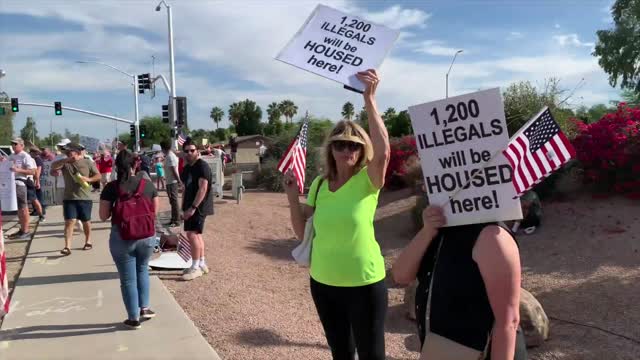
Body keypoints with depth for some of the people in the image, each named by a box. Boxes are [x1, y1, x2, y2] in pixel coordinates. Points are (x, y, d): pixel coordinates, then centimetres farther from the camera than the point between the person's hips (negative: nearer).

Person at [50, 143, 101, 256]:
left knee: (86, 221, 12)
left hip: (85, 198, 0)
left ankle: (88, 241, 32)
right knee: (69, 221, -9)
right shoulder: (65, 163, 3)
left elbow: (98, 175, 5)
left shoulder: (88, 163, 1)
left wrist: (88, 179, -14)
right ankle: (67, 247, -11)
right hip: (69, 198, 0)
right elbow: (53, 166, -14)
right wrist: (66, 160, -25)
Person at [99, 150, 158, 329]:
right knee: (142, 270, 26)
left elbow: (103, 216, -5)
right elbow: (155, 211, 6)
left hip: (121, 238, -2)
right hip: (146, 235, 3)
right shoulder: (148, 184, -3)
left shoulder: (111, 187, -10)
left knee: (128, 278, 10)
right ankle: (144, 308, 28)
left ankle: (134, 318, 21)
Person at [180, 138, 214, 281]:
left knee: (192, 234, -12)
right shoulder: (186, 168, 14)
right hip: (190, 207, 9)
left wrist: (193, 207, -25)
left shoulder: (202, 166, -14)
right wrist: (184, 208, 13)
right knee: (196, 234, 13)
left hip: (198, 207, -9)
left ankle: (195, 268, -4)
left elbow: (203, 188, -22)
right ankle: (201, 265, 22)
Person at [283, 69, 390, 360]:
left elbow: (383, 151, -32)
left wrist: (369, 100, -35)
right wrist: (292, 195, -8)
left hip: (363, 282, -4)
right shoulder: (319, 184, 3)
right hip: (323, 281, 5)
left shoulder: (368, 181, -11)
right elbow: (302, 231, 6)